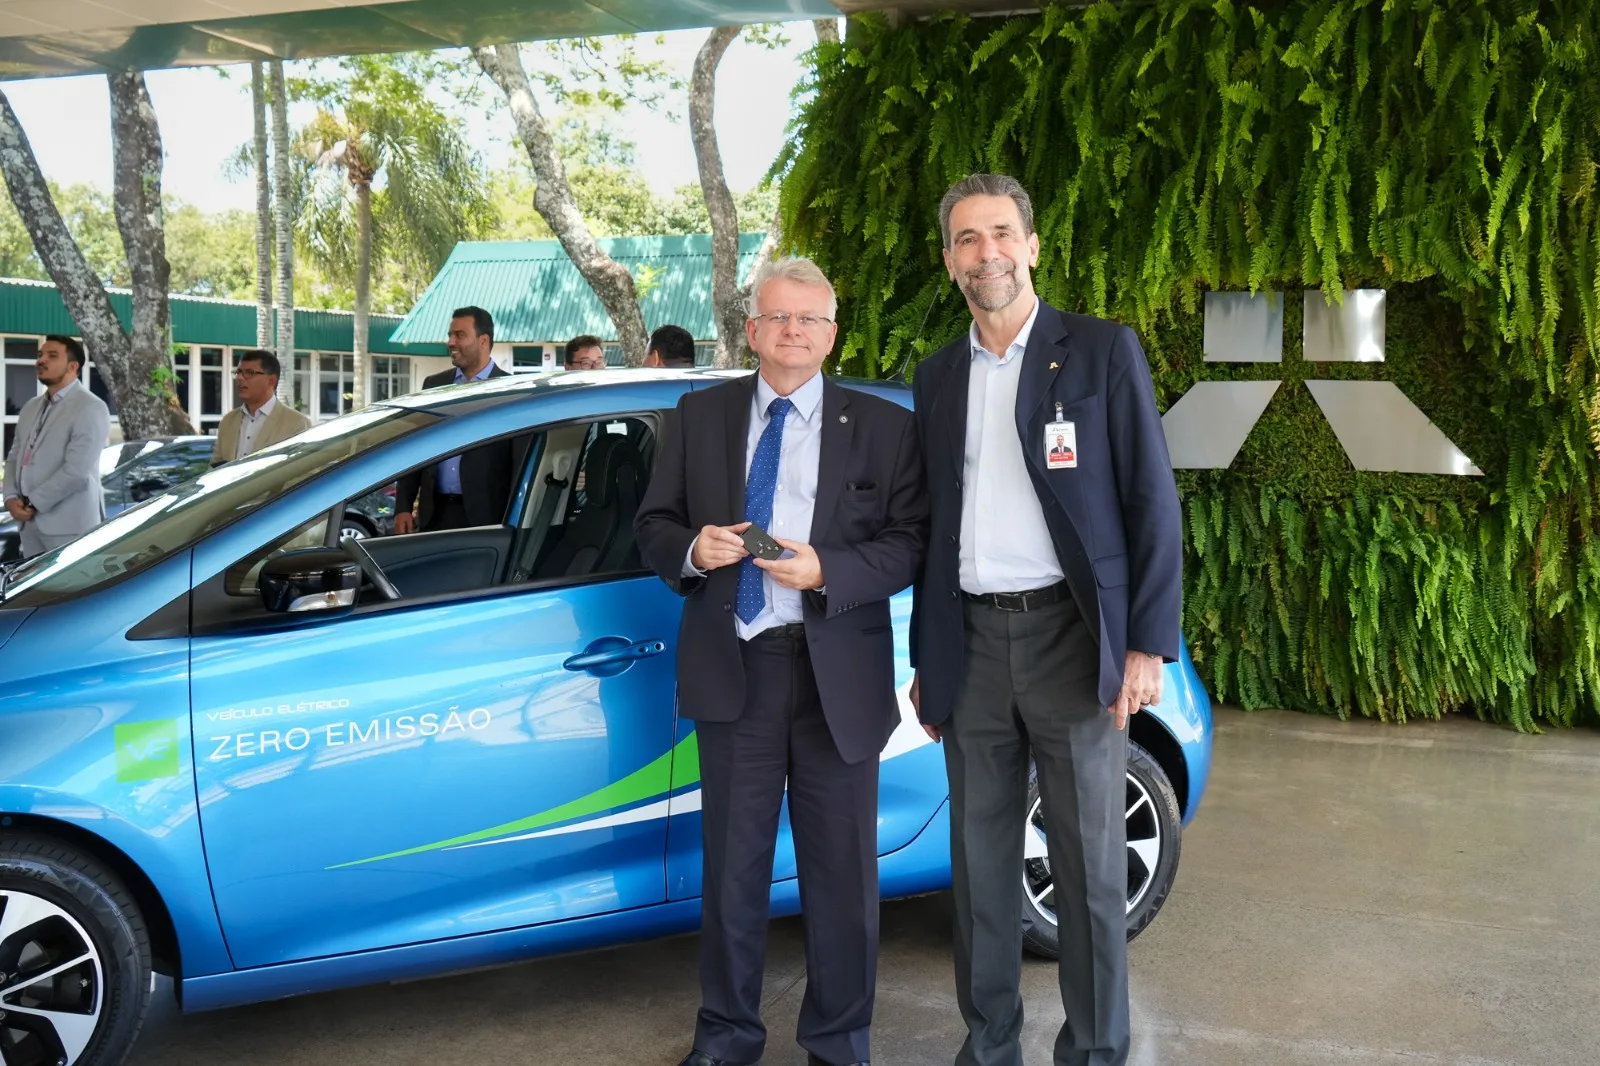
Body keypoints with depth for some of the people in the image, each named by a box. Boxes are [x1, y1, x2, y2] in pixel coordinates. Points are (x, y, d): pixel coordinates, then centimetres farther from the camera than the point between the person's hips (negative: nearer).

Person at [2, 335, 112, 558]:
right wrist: (11, 497, -1)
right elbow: (14, 457, 17)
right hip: (30, 525, 8)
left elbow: (76, 471, -17)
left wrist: (33, 503, -13)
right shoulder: (30, 407, 18)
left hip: (69, 525, -8)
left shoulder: (90, 408, -9)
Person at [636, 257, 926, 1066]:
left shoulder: (882, 426, 2)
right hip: (733, 668, 2)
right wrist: (691, 548, -13)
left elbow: (910, 542, -4)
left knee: (841, 871, 8)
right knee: (732, 866, 12)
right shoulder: (701, 416, 8)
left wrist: (828, 570, -20)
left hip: (838, 673, -1)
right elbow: (653, 526, 9)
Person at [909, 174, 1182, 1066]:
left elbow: (1153, 503, -4)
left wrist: (1149, 645, -10)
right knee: (981, 863, 10)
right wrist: (926, 660, 14)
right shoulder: (938, 377, 12)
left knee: (1091, 866, 4)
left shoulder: (1103, 351, -1)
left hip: (1071, 637, -4)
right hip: (973, 647, 4)